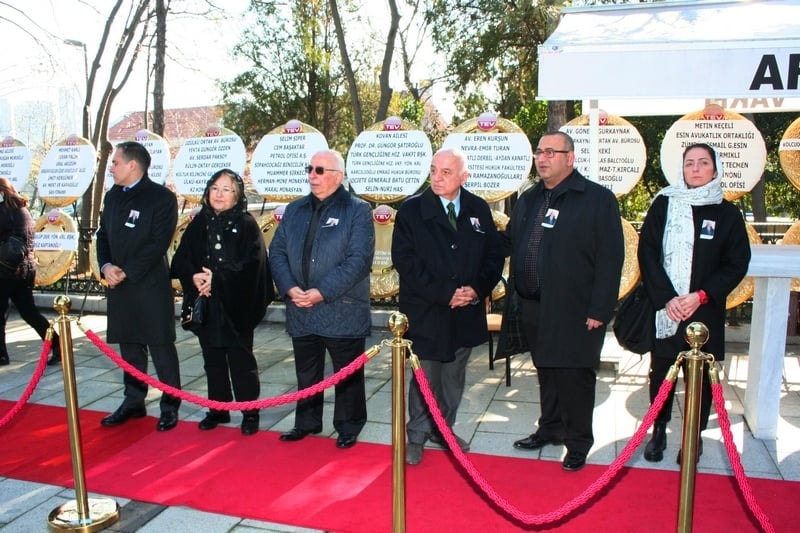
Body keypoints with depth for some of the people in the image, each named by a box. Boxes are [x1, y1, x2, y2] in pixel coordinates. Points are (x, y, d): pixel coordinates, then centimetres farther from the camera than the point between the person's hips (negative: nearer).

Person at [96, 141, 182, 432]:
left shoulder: (162, 197, -9)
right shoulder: (112, 196, 14)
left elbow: (158, 244, -15)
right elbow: (103, 235, 15)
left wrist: (127, 272, -15)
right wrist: (106, 266, -4)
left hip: (151, 286, -7)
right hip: (118, 286, 7)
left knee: (161, 348, 1)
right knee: (130, 348, 15)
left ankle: (170, 406, 12)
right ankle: (133, 402, 27)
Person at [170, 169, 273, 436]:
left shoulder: (246, 224, -5)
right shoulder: (198, 223, 7)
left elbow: (251, 264, -14)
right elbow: (181, 259, 5)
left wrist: (217, 279, -18)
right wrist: (194, 278, -15)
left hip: (235, 306, -4)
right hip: (205, 304, 4)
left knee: (241, 361, 3)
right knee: (213, 360, 13)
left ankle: (250, 413, 16)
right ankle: (218, 410, 27)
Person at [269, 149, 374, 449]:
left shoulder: (358, 211, -7)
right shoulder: (295, 210, 11)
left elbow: (359, 260, -16)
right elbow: (277, 252, 7)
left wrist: (322, 293, -21)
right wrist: (289, 288, -10)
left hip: (343, 311, -5)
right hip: (301, 310, 5)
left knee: (348, 375, 9)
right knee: (306, 374, 18)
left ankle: (348, 428, 25)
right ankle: (306, 422, 36)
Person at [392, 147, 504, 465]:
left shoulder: (479, 210, 5)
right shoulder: (411, 210, -5)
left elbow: (494, 255, 8)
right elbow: (405, 260, -11)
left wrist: (478, 290, -9)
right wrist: (444, 294, -16)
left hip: (466, 312, 4)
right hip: (425, 312, -3)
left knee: (454, 376, 14)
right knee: (425, 377, 2)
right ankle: (417, 436, 19)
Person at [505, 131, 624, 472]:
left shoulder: (598, 199, -8)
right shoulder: (529, 199, 12)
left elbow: (610, 258, -12)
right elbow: (510, 244, 16)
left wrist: (599, 310, -16)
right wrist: (517, 296, 6)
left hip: (575, 310, -6)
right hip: (534, 307, 6)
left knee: (575, 376, 5)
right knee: (546, 372, 18)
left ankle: (578, 443, 22)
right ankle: (550, 428, 35)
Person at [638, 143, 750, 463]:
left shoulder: (728, 213, 3)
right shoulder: (664, 204, 2)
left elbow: (737, 264, 2)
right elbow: (647, 252, -3)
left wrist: (700, 296, -11)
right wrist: (666, 297, -12)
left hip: (705, 311, 0)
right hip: (663, 308, 0)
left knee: (701, 376, 6)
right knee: (660, 373, 6)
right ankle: (659, 431, 22)